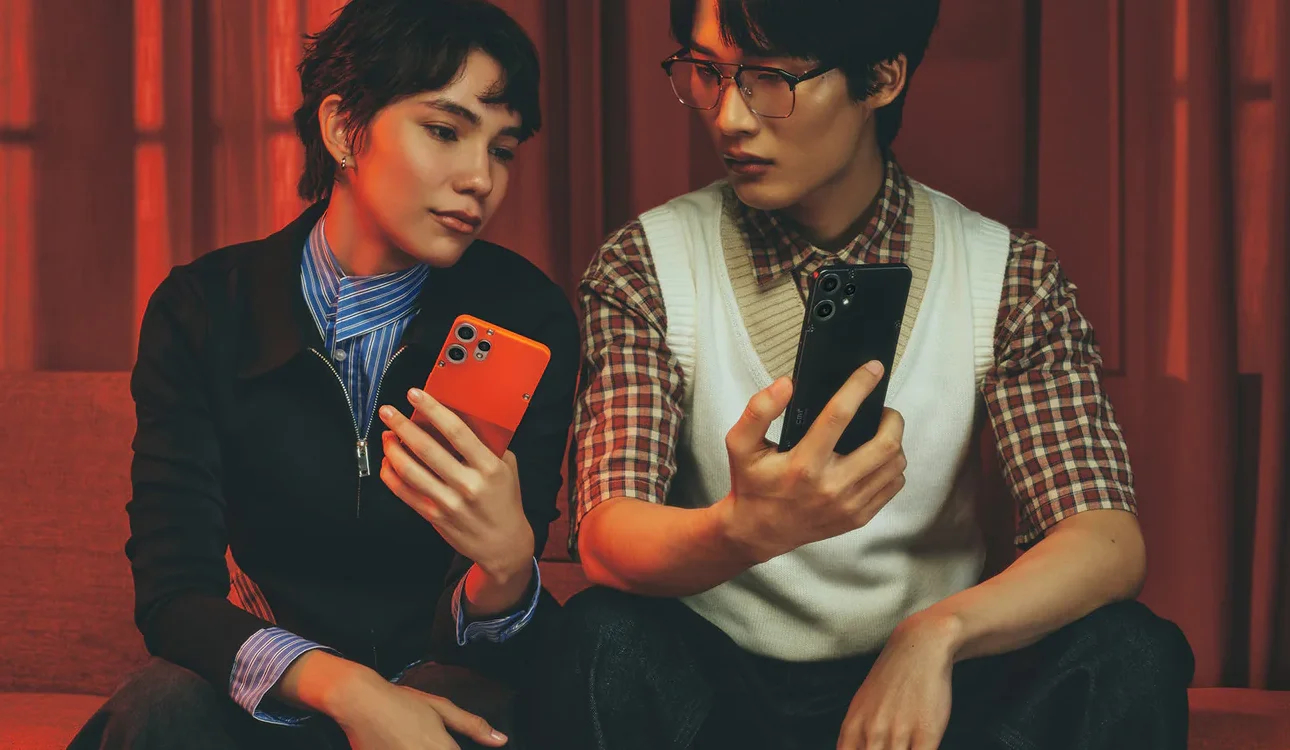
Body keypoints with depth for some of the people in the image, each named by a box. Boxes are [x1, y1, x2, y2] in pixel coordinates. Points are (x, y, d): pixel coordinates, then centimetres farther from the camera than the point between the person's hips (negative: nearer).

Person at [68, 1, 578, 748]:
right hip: (279, 680, 1)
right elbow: (174, 593, -13)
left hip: (453, 680, -1)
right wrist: (345, 688, -32)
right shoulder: (203, 313, -6)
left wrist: (508, 560, -36)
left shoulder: (528, 317, -7)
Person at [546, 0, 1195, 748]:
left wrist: (937, 631, -35)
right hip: (721, 683, 0)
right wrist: (747, 528, -42)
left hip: (924, 684, 0)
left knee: (1130, 653, -27)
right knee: (606, 639, -31)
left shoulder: (1008, 277, -3)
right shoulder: (646, 268, -5)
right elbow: (608, 541, -18)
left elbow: (1108, 542, -13)